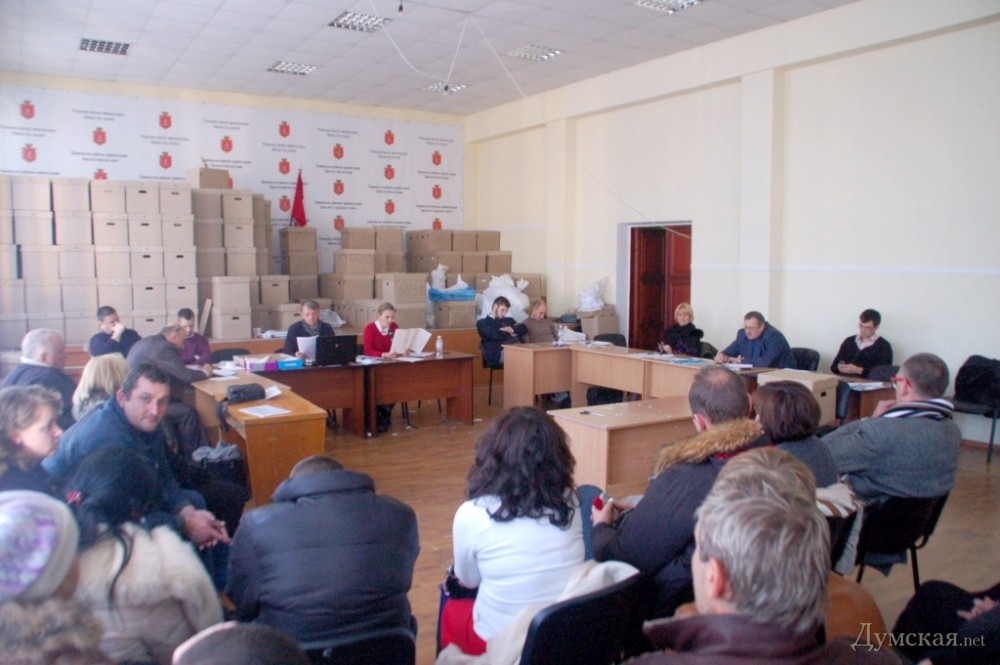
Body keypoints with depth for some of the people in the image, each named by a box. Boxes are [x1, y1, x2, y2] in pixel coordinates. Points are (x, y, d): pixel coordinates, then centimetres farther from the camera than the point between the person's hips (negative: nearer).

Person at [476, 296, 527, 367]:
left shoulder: (509, 320, 31)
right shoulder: (482, 322, 13)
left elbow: (523, 329, 14)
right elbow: (495, 335, -5)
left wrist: (511, 330, -1)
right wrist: (510, 334, 11)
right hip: (497, 354, -5)